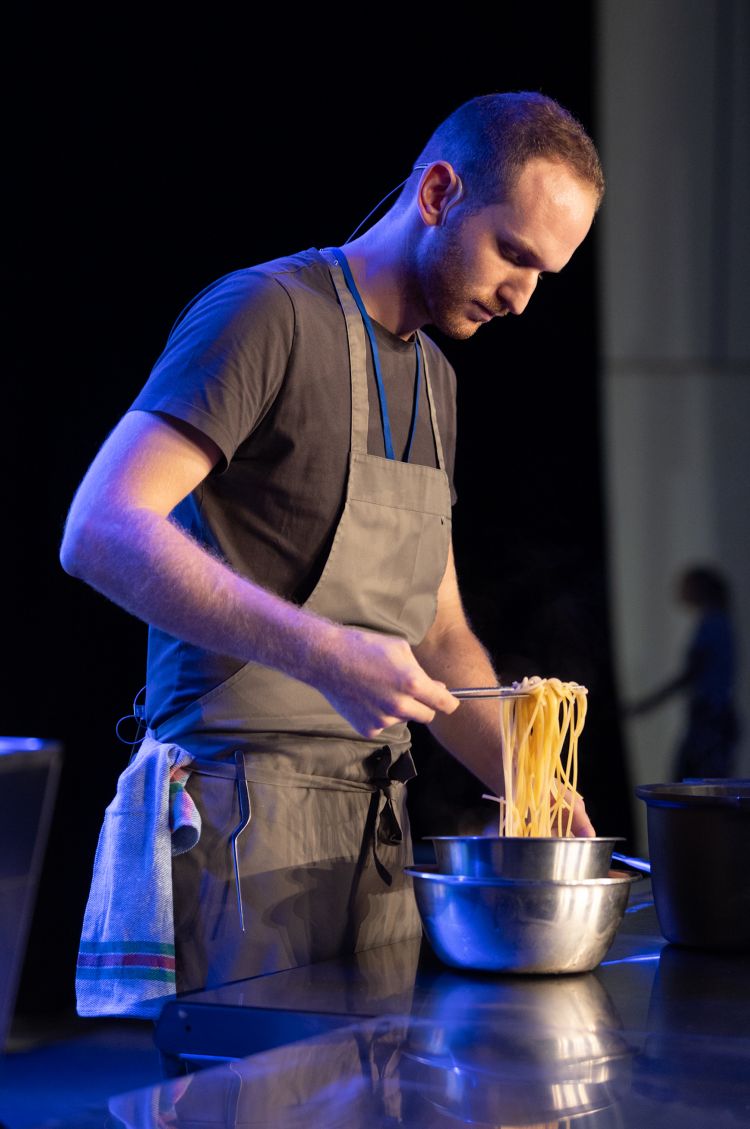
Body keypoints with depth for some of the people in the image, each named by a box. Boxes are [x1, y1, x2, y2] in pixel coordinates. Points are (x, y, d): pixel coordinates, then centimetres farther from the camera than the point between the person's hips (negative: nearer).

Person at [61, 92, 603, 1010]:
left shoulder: (434, 381, 18)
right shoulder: (266, 313, -9)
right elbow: (100, 531, -21)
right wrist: (323, 653, -28)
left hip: (377, 823, 8)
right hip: (245, 810, -8)